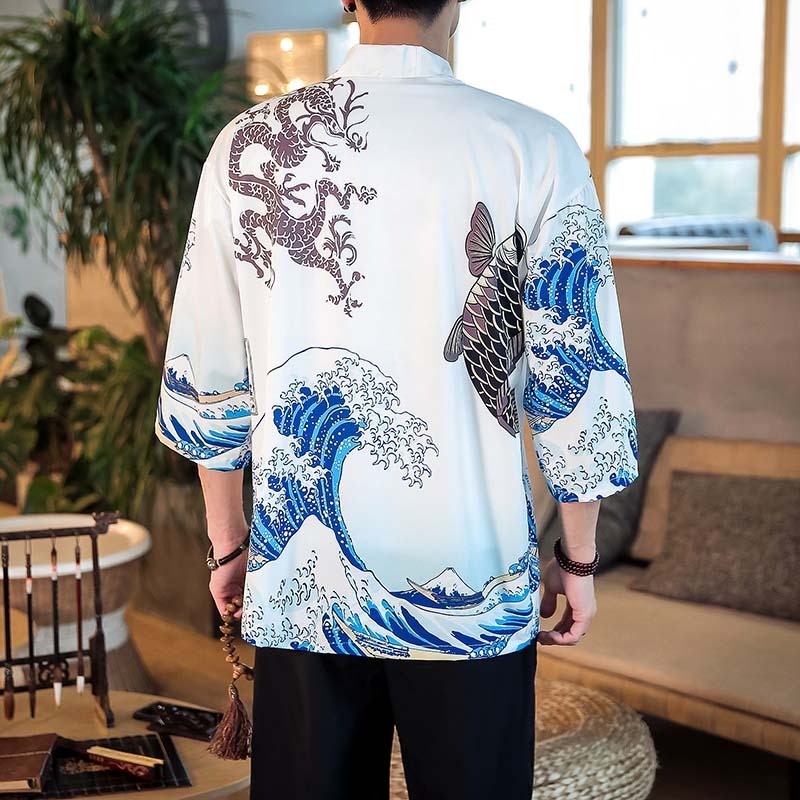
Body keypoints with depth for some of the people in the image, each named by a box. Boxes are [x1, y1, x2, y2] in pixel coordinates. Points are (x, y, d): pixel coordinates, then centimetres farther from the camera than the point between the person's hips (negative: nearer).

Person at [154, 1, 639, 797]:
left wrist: (229, 540, 16)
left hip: (299, 583, 3)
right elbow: (577, 381, -6)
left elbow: (201, 382, 3)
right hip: (473, 584, -2)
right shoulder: (534, 148, -10)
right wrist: (578, 559, 7)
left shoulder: (247, 147, -2)